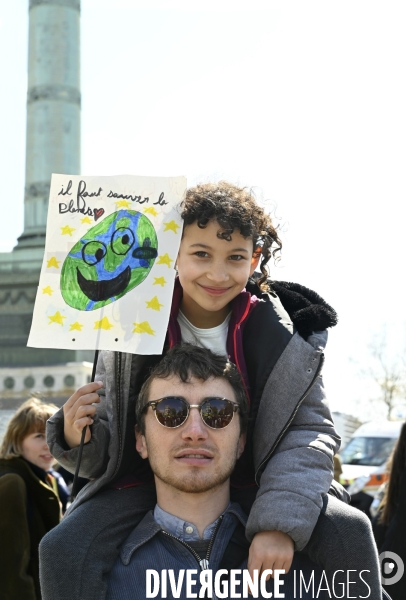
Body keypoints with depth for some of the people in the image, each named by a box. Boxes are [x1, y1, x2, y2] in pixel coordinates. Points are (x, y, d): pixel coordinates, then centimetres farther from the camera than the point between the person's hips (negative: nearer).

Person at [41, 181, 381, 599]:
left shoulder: (286, 337, -11)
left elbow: (310, 431, -15)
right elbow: (106, 451, -4)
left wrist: (280, 522, -30)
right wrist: (79, 438, -28)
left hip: (251, 485, 1)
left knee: (349, 531, -21)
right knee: (63, 549, -25)